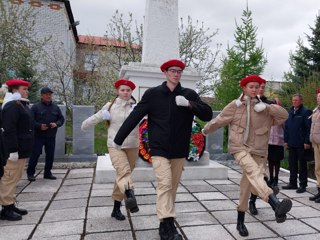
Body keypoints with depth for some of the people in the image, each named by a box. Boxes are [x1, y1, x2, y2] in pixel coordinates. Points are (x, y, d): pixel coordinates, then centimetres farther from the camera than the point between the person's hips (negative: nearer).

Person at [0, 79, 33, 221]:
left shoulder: (22, 105, 17)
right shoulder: (12, 106, -15)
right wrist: (13, 150, -25)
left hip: (21, 149, 10)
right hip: (14, 151, -10)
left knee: (15, 179, 15)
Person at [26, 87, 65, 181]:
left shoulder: (55, 107, 10)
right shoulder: (35, 107, -2)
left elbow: (61, 118, 12)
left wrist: (56, 124, -9)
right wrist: (39, 126, -20)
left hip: (51, 136, 4)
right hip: (38, 136, -4)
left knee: (50, 155, 8)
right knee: (35, 154, 0)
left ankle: (47, 173, 22)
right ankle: (30, 173, 16)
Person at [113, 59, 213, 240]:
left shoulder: (189, 94, 3)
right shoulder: (153, 94, -3)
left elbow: (208, 114, -3)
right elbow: (134, 117, -2)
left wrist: (189, 104, -19)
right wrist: (118, 140, 1)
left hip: (180, 150, 3)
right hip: (159, 148, -2)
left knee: (173, 187, 11)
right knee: (164, 184, -13)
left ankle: (166, 224, 28)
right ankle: (168, 225, -6)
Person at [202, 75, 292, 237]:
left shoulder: (263, 107, 6)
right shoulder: (235, 105, -2)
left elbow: (284, 115, 1)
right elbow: (218, 121, 9)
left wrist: (267, 107, -13)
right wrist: (205, 130, 19)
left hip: (257, 150, 3)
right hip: (239, 147, -3)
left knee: (248, 183, 6)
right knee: (254, 171, -32)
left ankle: (240, 221, 22)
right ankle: (276, 205, -49)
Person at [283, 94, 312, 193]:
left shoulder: (306, 112, -6)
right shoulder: (290, 112, 13)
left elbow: (309, 128, -10)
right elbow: (286, 127, 15)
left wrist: (307, 142, -14)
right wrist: (286, 140, 11)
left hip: (301, 144, -6)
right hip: (291, 144, 6)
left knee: (302, 165, 4)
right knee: (292, 164, 12)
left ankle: (303, 185, 14)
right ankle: (293, 183, 23)